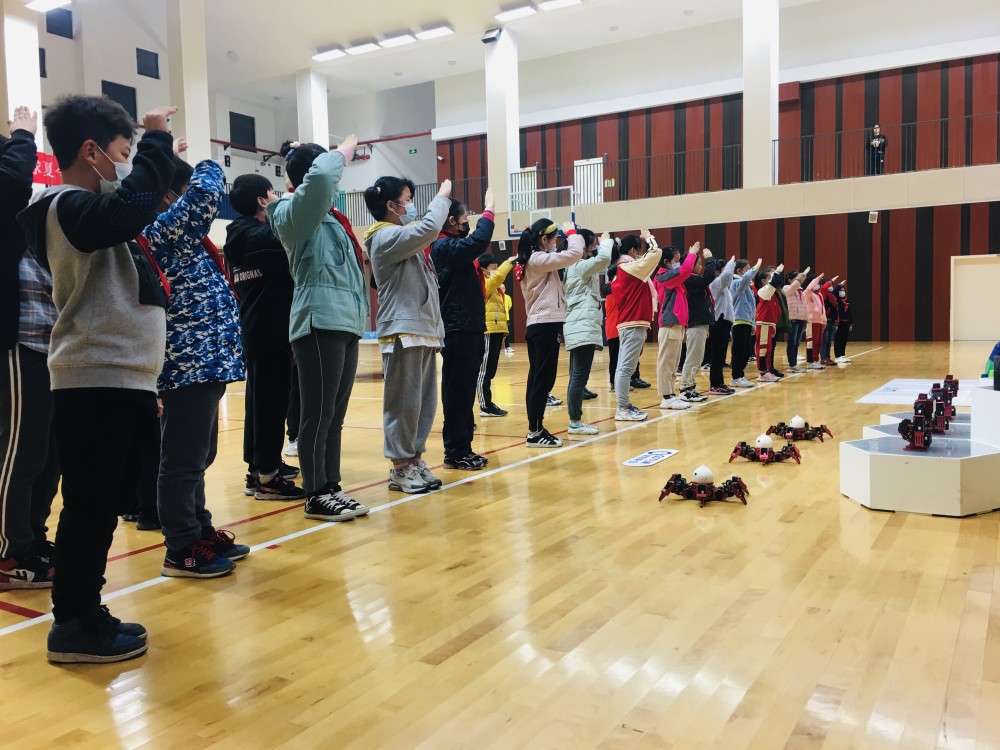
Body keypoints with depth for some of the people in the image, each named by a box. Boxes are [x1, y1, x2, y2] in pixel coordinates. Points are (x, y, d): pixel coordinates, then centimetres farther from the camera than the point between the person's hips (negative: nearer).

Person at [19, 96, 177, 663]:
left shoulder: (87, 210, 21)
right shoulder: (68, 207, -12)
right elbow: (134, 205, -30)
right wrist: (157, 140, -19)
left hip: (117, 381, 10)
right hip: (96, 384, -10)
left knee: (103, 506, 15)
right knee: (92, 506, -3)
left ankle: (84, 616, 26)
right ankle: (74, 627, 8)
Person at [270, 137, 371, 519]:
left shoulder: (325, 215, 19)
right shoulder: (295, 213, -5)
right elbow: (321, 176, -23)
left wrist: (343, 156, 24)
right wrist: (344, 151, -6)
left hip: (344, 323, 9)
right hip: (320, 323, -9)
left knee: (335, 415, 11)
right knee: (319, 415, -3)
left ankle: (332, 487, 18)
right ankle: (316, 495, 5)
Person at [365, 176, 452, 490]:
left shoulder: (403, 237, 20)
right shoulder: (386, 236, -11)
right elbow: (429, 228, -22)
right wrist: (443, 196, -8)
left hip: (423, 330, 10)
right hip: (402, 332, -10)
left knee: (424, 401, 10)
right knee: (404, 403, -5)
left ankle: (414, 460, 18)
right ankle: (400, 467, 3)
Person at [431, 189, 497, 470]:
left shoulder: (452, 246, 18)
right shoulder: (445, 247, -13)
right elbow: (479, 241, -27)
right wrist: (488, 209, -16)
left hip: (468, 330, 10)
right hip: (458, 332, -10)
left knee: (464, 392, 13)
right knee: (458, 393, -5)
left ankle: (462, 449, 19)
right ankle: (455, 453, 1)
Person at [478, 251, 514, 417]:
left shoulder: (495, 288, 19)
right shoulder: (484, 284, -8)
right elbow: (498, 276, -28)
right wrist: (509, 262, -16)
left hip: (496, 332, 9)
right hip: (488, 332, -9)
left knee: (490, 371, 12)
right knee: (484, 371, -5)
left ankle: (488, 404, 18)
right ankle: (485, 406, -2)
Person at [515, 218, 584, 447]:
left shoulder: (529, 260, 14)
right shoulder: (539, 259, -14)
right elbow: (574, 254, -17)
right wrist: (571, 232, -1)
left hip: (535, 325, 10)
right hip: (546, 325, -10)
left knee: (536, 378, 11)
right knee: (544, 379, -6)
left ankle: (535, 429, 16)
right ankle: (535, 432, -3)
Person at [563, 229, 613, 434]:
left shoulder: (576, 267, 19)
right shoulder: (579, 266, -12)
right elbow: (604, 259, -23)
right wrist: (606, 241, -8)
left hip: (580, 327, 11)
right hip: (582, 328, -11)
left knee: (577, 377, 10)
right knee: (579, 377, -9)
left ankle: (575, 420, 14)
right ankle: (575, 422, -7)